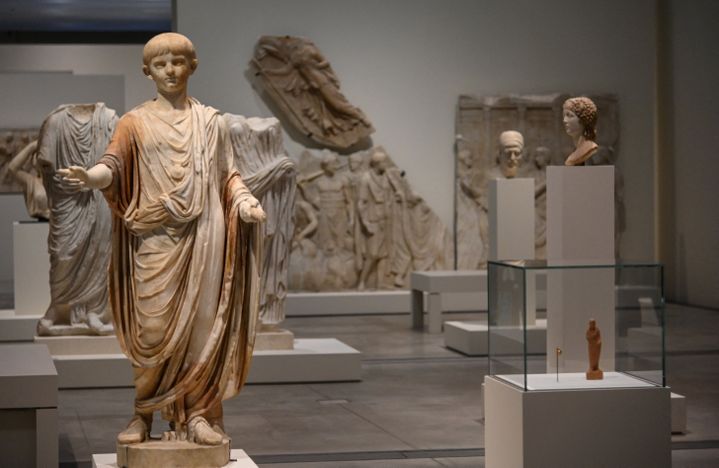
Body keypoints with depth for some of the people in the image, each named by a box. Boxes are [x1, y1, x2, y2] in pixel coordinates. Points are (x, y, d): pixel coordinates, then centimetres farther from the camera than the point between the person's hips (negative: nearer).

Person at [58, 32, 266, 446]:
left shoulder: (211, 121, 12)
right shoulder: (135, 122, 7)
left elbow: (228, 176, 12)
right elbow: (114, 165, -8)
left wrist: (246, 204, -8)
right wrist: (90, 177, -31)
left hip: (203, 239, 1)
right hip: (156, 241, -1)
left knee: (202, 324, -1)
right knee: (152, 328, -2)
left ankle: (198, 414, 5)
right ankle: (144, 414, 8)